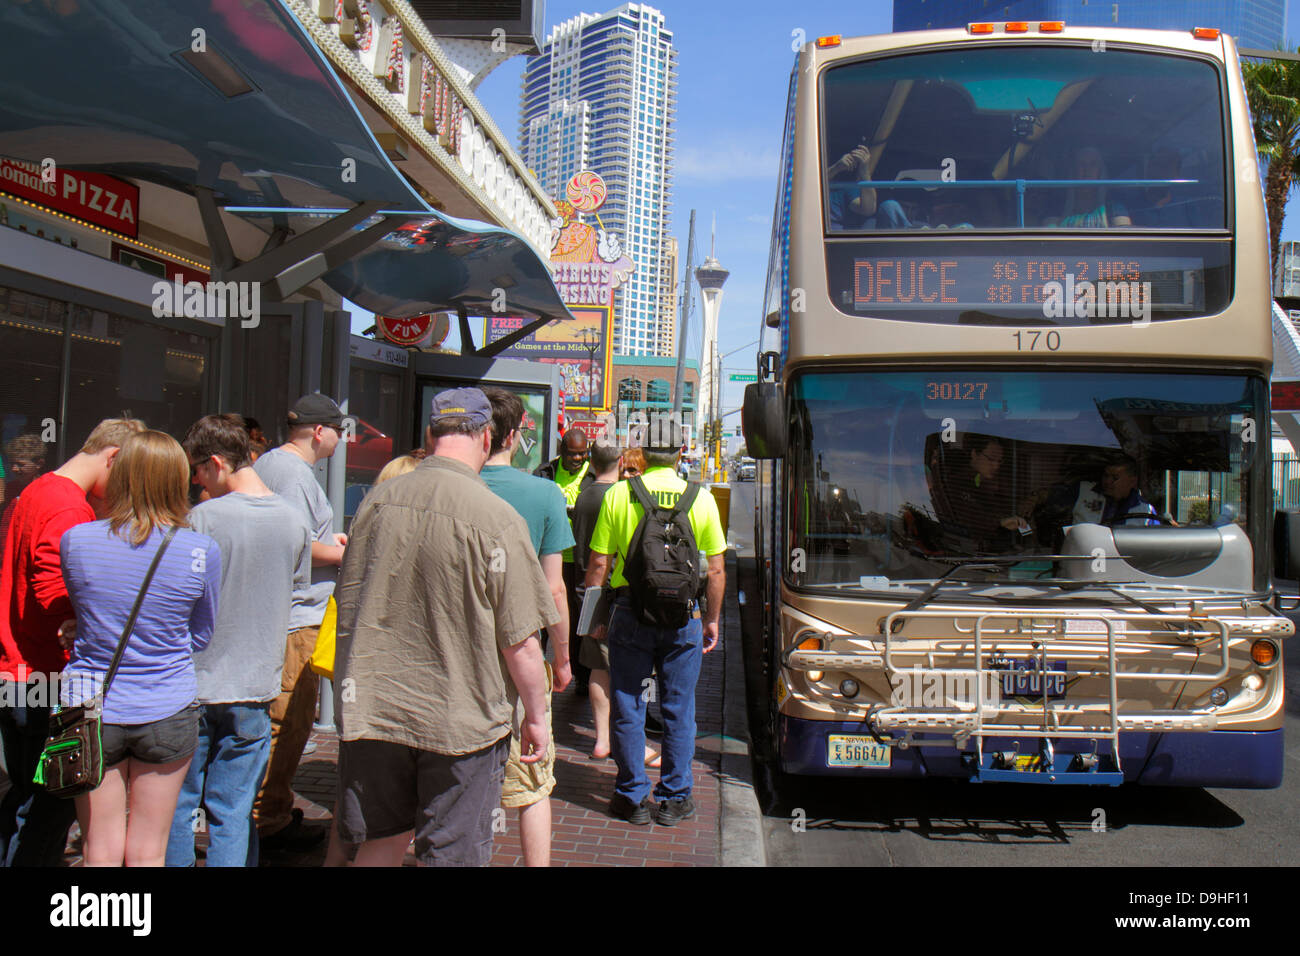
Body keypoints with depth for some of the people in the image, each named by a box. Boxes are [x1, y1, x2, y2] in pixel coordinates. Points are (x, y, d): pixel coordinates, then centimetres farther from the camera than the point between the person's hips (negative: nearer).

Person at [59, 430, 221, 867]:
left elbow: (77, 610, 9)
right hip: (167, 714, -1)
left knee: (100, 852, 12)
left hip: (91, 709, 1)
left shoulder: (76, 540, -8)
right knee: (148, 853, 11)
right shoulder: (202, 551, -11)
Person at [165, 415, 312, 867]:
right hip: (257, 686, 4)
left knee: (176, 810, 12)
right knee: (233, 814, 11)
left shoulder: (203, 518, -15)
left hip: (196, 684, -3)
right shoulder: (294, 521, -1)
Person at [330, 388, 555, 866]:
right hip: (461, 720, -4)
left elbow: (348, 608, 10)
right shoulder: (498, 521, -17)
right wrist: (536, 716, 2)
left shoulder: (377, 501, -3)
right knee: (452, 854, 10)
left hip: (370, 710, 5)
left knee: (382, 840, 21)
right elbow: (520, 643, -13)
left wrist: (354, 690, 25)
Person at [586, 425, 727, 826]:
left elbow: (598, 564, -3)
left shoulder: (618, 494, -3)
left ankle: (633, 796, 17)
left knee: (628, 707, 10)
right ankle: (674, 799, 18)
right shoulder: (701, 498, -1)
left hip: (631, 611, -1)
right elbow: (716, 569, 1)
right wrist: (712, 620, 13)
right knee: (679, 709, 11)